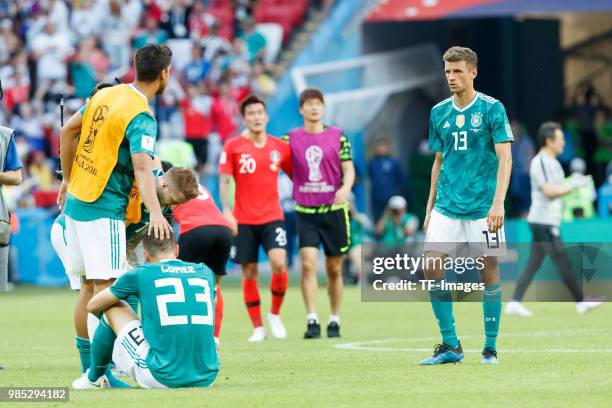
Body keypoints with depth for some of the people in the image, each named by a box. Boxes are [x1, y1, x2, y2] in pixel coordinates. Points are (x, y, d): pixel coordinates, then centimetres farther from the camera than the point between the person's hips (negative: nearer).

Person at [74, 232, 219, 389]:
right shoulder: (205, 272, 13)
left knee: (113, 308, 17)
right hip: (206, 378, 4)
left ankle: (94, 380, 31)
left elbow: (92, 306, 16)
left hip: (162, 378, -4)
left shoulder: (141, 274, 3)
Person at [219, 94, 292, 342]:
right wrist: (226, 210, -15)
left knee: (279, 263, -18)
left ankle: (275, 314, 4)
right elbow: (224, 182, -3)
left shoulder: (280, 147, 6)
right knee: (249, 273, 1)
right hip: (243, 221, -1)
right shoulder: (233, 147, 0)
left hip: (272, 217, 1)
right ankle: (257, 327, 10)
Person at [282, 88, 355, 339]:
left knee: (334, 269, 7)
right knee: (308, 264, -14)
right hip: (305, 212, 0)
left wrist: (346, 187, -17)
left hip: (334, 209, 0)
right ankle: (312, 321, -14)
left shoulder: (338, 136, 3)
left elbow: (348, 169, 1)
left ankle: (334, 321, 19)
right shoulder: (291, 138, 4)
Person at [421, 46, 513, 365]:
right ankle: (450, 345, 5)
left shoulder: (492, 109, -5)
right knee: (432, 267, -5)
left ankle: (490, 347, 11)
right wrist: (430, 208, 15)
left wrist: (498, 202, -20)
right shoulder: (439, 112, 10)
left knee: (489, 271, -1)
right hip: (446, 206, 4)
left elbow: (505, 157, -10)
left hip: (482, 207, -4)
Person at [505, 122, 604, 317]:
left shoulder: (553, 162, 18)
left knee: (533, 264, 7)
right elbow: (550, 191, -22)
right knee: (563, 263, -5)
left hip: (549, 222, 10)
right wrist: (573, 185, -15)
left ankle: (514, 303, 5)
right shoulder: (540, 162, -14)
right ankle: (581, 302, -1)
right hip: (544, 222, -10)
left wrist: (573, 183, 7)